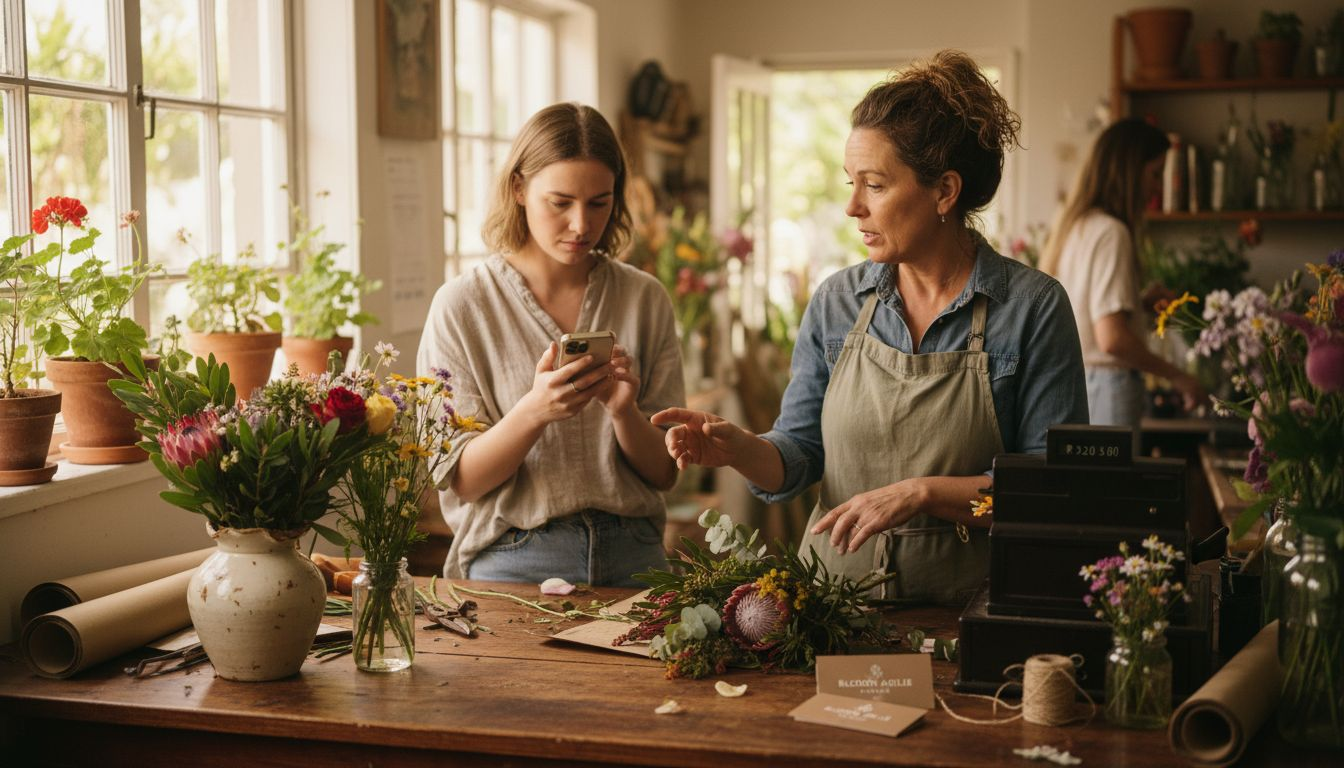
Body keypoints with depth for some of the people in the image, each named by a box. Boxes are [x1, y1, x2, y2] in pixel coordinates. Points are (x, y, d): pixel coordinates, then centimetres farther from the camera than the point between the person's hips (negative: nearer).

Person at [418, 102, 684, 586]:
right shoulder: (461, 306, -1)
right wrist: (534, 411, -19)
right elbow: (460, 482, -3)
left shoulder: (644, 300, 6)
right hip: (514, 560, -1)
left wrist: (623, 412, -12)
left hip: (633, 556, 2)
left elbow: (663, 473, 8)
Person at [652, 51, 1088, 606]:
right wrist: (741, 450, -11)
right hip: (833, 597, 2)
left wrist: (922, 492, -14)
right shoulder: (836, 303, 8)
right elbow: (798, 455, 9)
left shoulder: (1033, 307, -3)